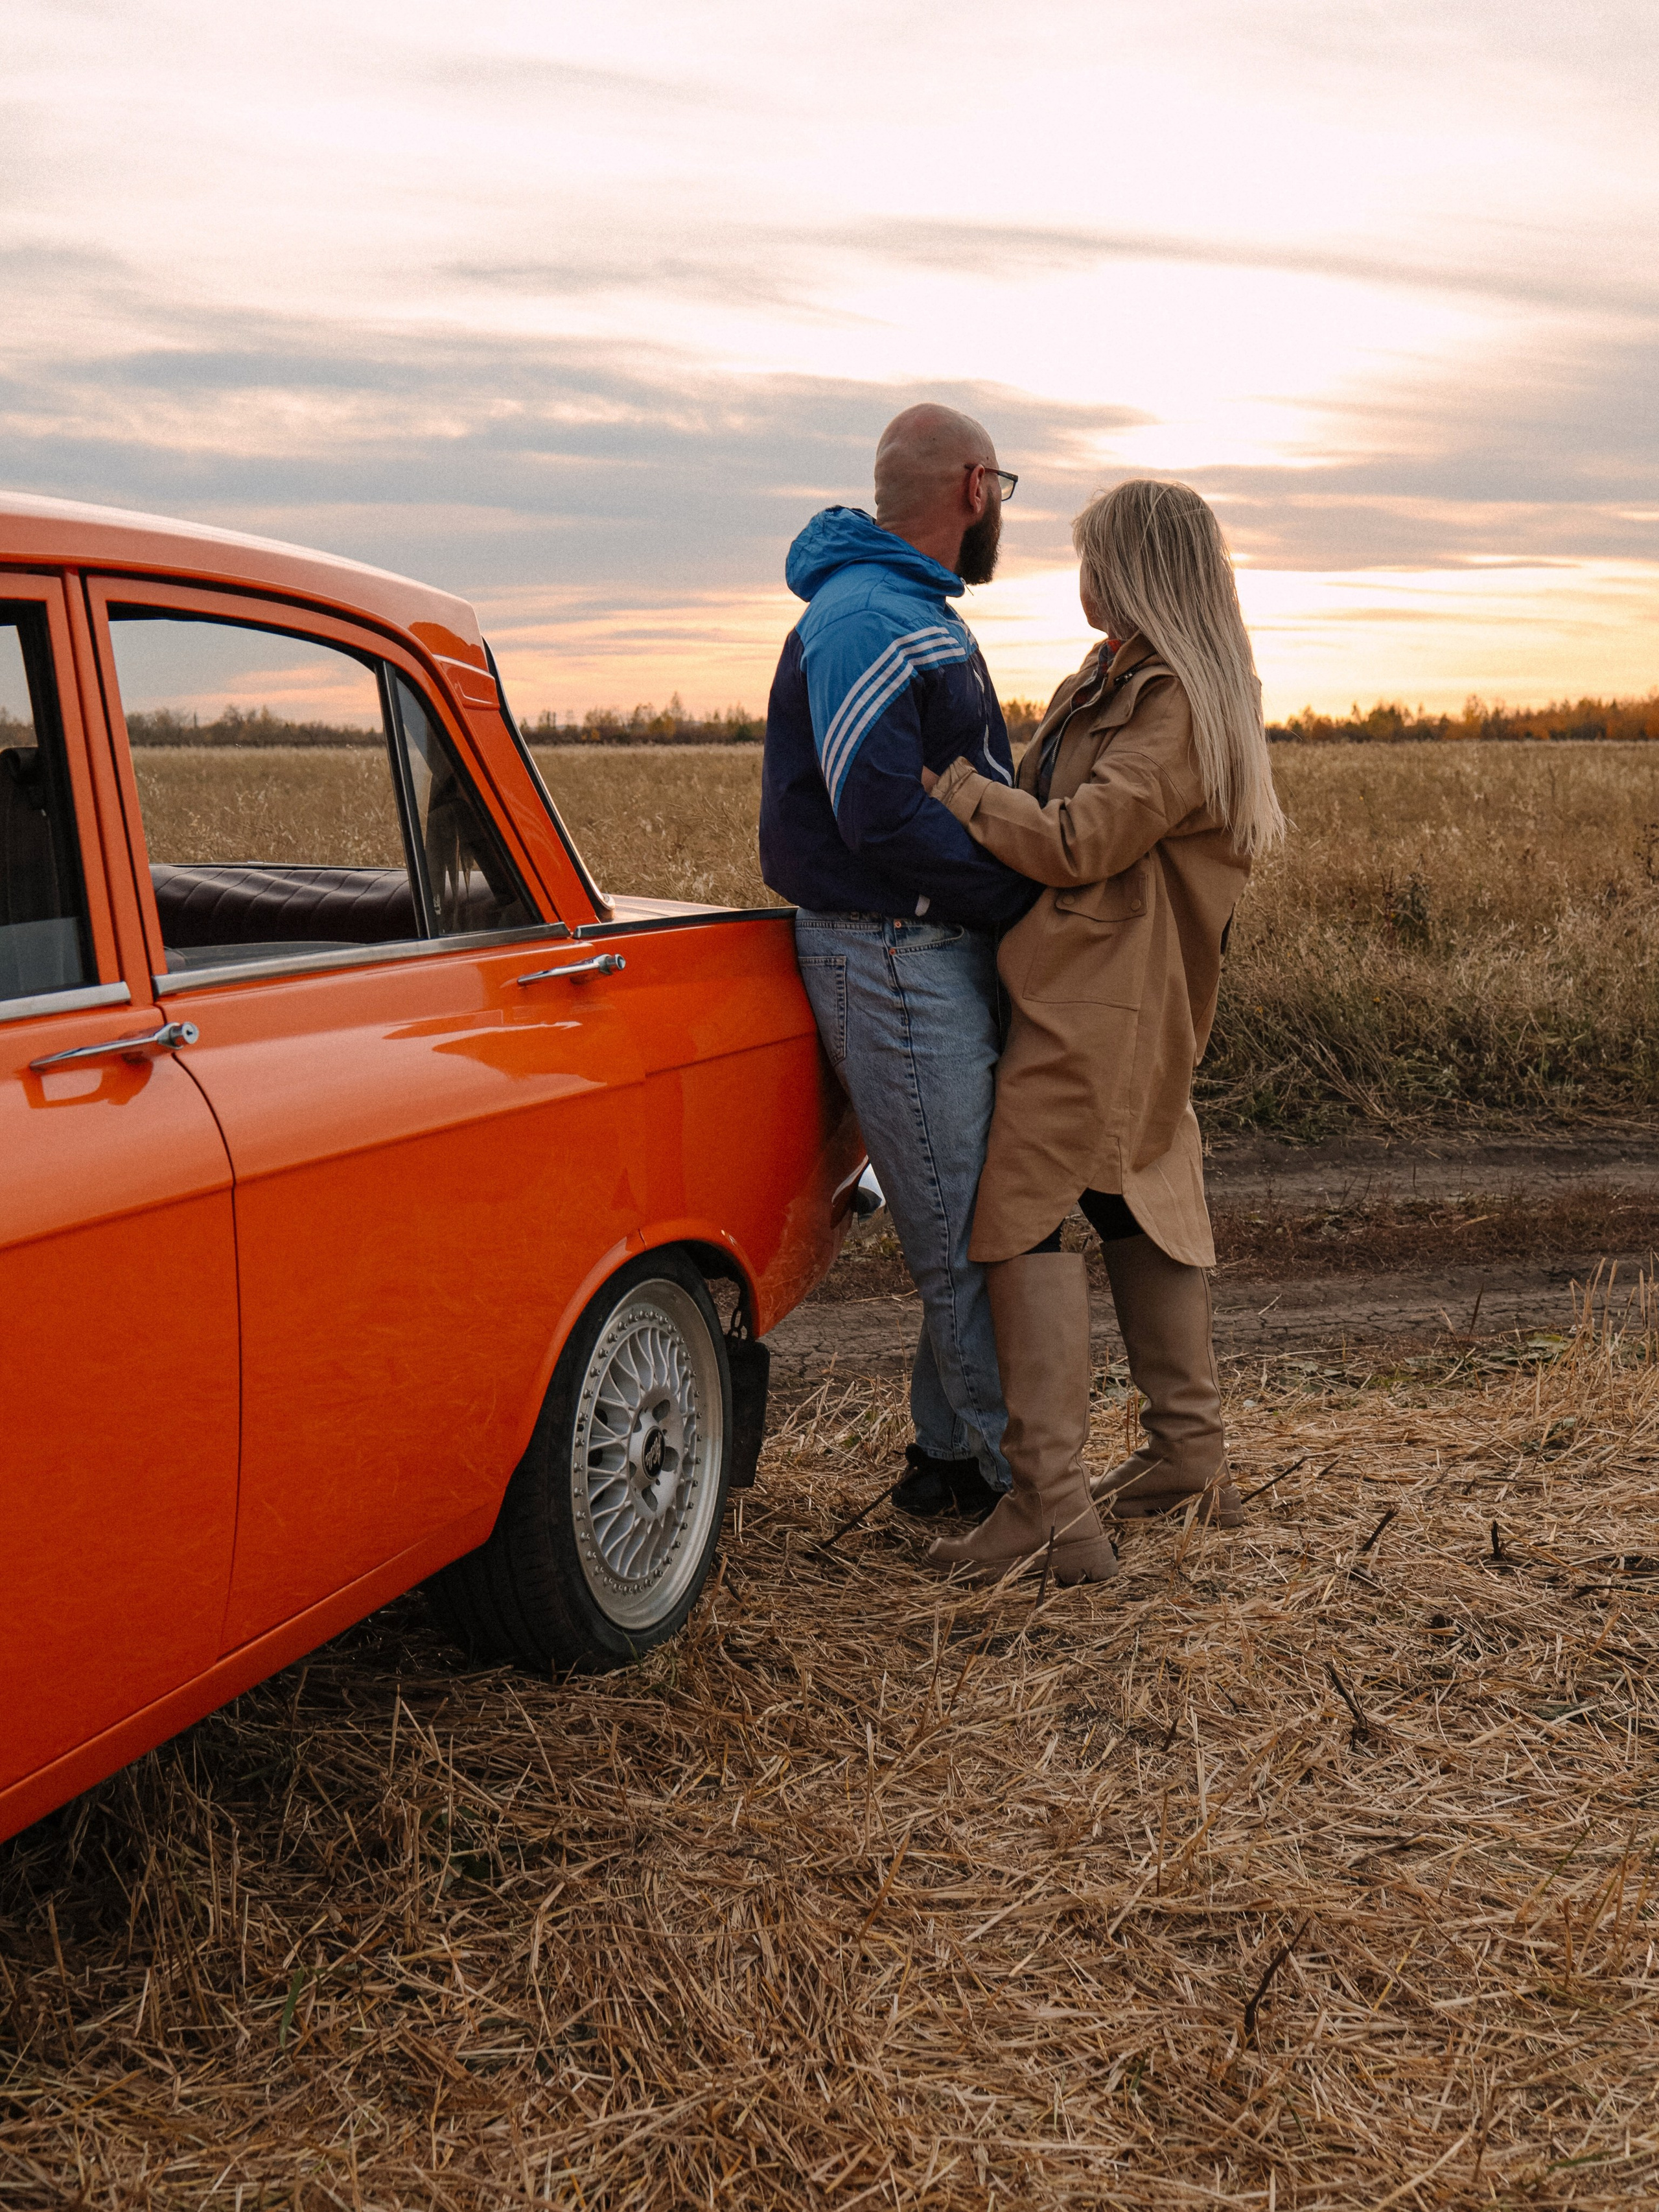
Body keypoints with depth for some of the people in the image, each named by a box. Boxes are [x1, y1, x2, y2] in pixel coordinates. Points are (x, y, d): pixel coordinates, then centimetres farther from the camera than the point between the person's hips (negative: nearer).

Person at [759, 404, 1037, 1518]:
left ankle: (950, 1455, 25)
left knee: (980, 1220, 14)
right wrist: (1027, 898, -15)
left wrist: (1028, 889, 5)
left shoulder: (916, 614, 20)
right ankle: (1020, 1476, 8)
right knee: (968, 1239, -3)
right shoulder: (868, 620, -15)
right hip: (894, 959, -11)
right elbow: (883, 817, -23)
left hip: (947, 956, 11)